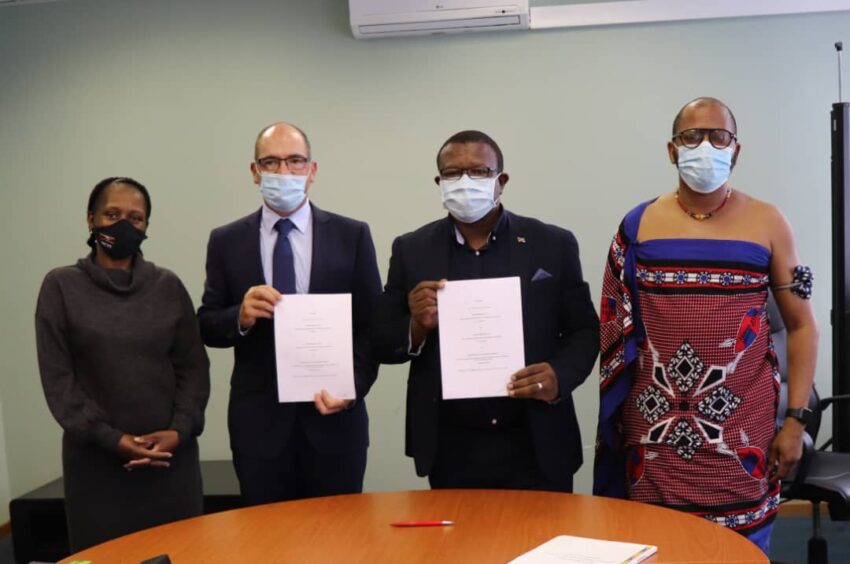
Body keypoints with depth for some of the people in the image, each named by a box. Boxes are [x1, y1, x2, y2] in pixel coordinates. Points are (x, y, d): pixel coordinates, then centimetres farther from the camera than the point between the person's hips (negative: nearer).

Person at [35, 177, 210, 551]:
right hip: (96, 456, -2)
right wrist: (110, 438, -11)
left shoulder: (168, 286, 6)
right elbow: (57, 377, -3)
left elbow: (194, 366, 6)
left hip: (172, 452, 2)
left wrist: (179, 430, -9)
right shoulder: (61, 286, 1)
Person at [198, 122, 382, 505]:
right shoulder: (226, 242, 5)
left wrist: (353, 388, -12)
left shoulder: (352, 236, 2)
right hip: (258, 420, 1)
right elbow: (206, 326, 6)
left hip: (334, 417, 0)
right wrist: (240, 317, -16)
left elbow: (372, 325, 2)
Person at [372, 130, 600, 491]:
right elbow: (381, 344, 5)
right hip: (450, 451, 1)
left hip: (536, 447, 0)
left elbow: (584, 330, 5)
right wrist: (417, 326, -16)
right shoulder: (411, 250, 3)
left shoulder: (553, 244, 1)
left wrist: (561, 375, -15)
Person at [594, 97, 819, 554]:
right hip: (655, 437, 1)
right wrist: (613, 422, 3)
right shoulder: (638, 225, 3)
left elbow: (801, 325, 6)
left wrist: (796, 419, 0)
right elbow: (617, 331, 7)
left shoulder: (767, 224, 2)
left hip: (740, 436, 0)